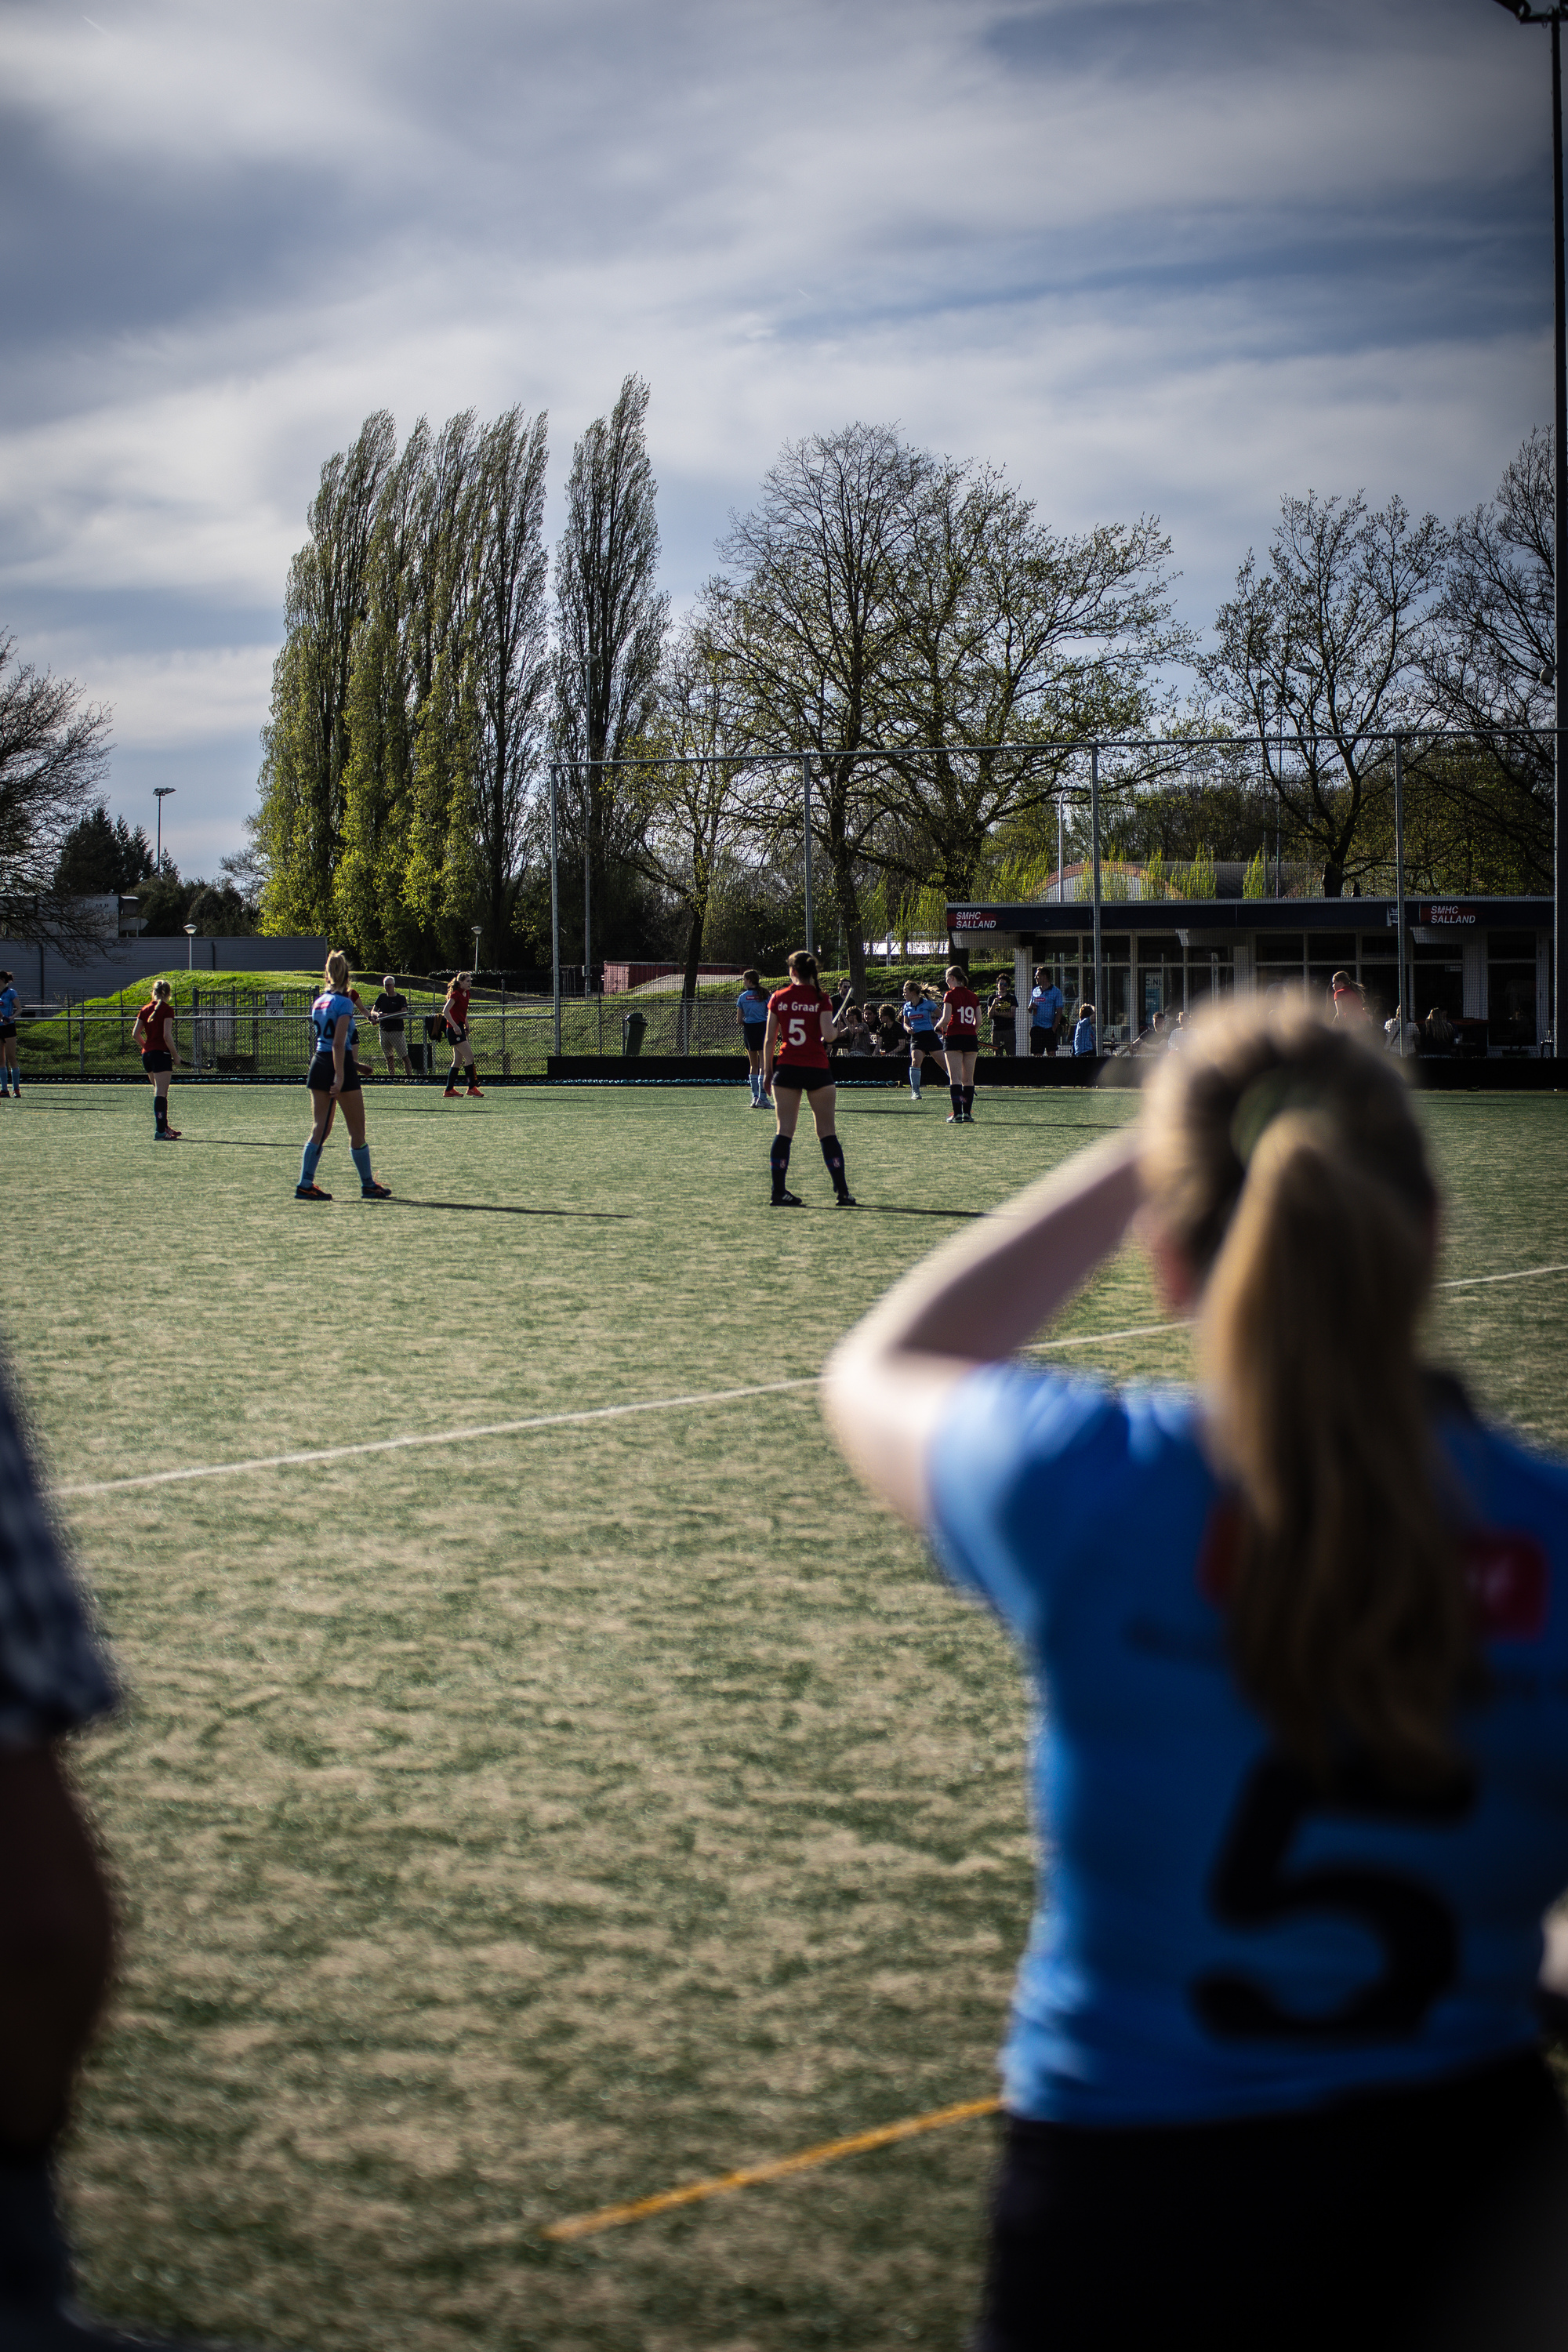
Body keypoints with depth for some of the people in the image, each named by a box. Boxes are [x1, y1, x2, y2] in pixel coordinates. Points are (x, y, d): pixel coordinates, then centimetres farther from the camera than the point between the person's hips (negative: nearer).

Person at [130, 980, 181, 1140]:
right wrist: (176, 1055, -7)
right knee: (161, 1093, -9)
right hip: (162, 1053, -7)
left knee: (160, 1092, 18)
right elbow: (167, 1035, -16)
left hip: (146, 1055, 7)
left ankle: (164, 1127, 24)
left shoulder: (145, 1009, 10)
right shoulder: (167, 1010, -8)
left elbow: (135, 1035, 9)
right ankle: (160, 1131, -14)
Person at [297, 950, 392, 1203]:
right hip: (340, 1065, -7)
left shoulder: (319, 1002, 11)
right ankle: (368, 1185, 12)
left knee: (320, 1129, 7)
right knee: (357, 1131, 4)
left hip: (318, 1063, 7)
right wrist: (339, 1075, -21)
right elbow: (338, 1043, -18)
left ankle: (305, 1184, 0)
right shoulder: (344, 1003, -10)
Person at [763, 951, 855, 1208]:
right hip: (817, 1068, -2)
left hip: (786, 1068, 2)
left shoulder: (778, 998, 3)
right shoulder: (821, 998, -4)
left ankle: (779, 1191, 2)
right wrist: (827, 1039, 9)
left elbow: (769, 1040, 4)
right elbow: (828, 1034, -14)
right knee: (827, 1132, 2)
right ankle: (842, 1192, 0)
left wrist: (767, 1072, 11)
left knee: (784, 1131, 5)